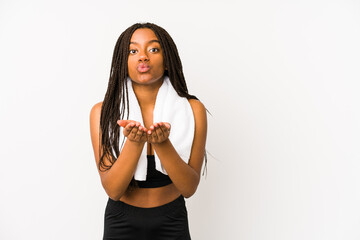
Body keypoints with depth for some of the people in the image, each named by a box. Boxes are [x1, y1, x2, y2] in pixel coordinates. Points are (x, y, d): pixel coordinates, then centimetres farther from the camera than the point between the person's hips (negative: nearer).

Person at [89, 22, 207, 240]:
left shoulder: (193, 109, -12)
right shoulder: (103, 113, -12)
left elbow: (189, 188, -14)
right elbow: (113, 190, -15)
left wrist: (162, 143, -29)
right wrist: (134, 143, -30)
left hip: (172, 222, 1)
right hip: (121, 221, 0)